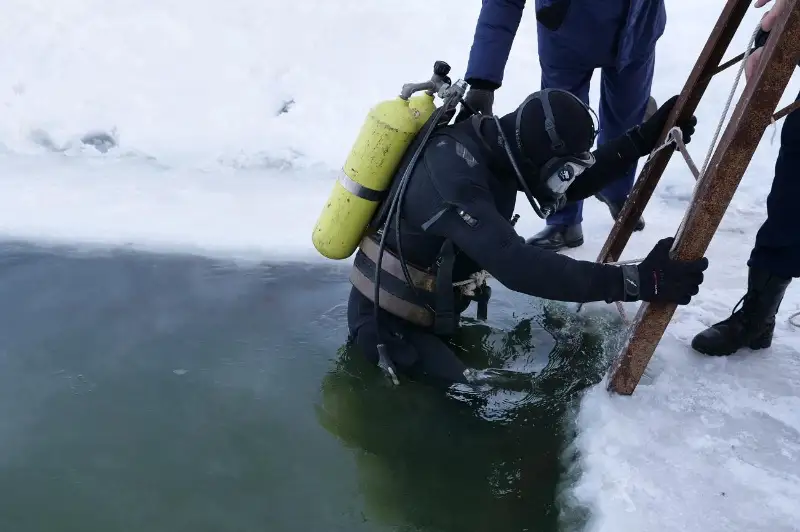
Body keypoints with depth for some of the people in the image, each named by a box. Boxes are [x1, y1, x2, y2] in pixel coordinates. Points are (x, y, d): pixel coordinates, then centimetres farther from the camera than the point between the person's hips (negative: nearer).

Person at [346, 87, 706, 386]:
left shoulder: (490, 143, -6)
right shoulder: (452, 175, -33)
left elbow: (571, 186, 6)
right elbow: (518, 266, -41)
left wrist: (645, 139, -4)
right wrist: (639, 281, -40)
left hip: (427, 311, 9)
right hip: (386, 321, -9)